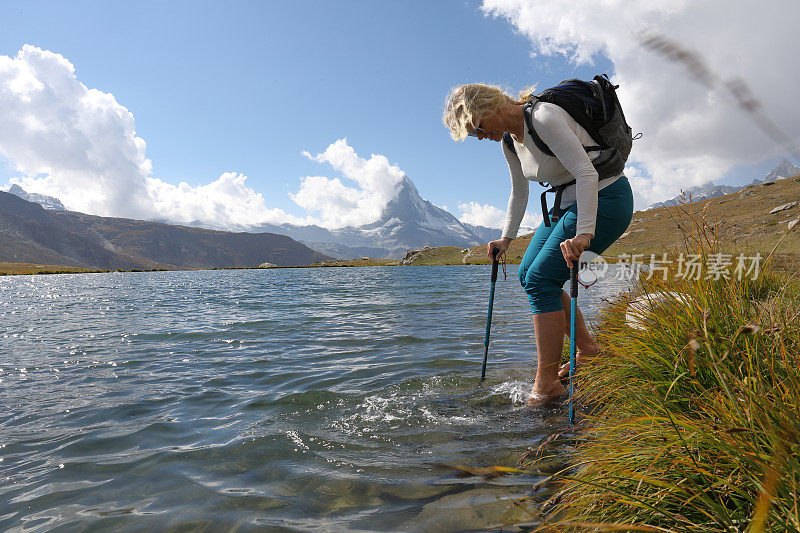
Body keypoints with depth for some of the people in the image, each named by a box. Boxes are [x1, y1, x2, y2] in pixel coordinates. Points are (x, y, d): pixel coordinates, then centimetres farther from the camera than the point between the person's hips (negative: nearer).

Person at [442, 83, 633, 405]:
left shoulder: (543, 118, -22)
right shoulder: (509, 141, 6)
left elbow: (586, 172, -29)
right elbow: (519, 193, 19)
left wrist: (584, 233, -36)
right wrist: (506, 239, 20)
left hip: (604, 199, -10)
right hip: (569, 204, 10)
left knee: (540, 279, -15)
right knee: (528, 274, 8)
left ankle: (547, 383, -7)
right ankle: (586, 348, 18)